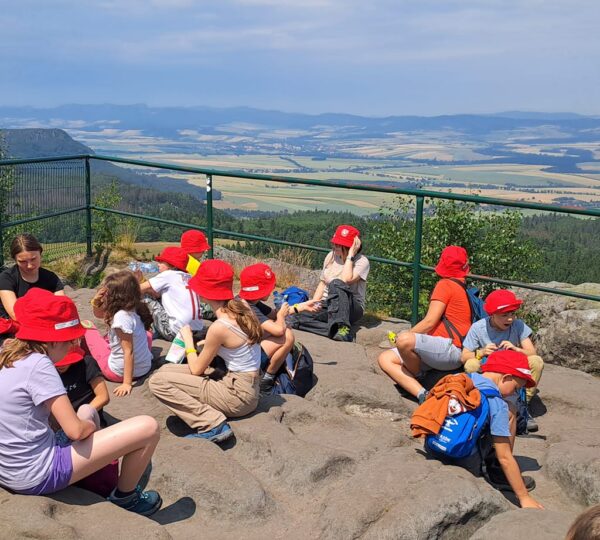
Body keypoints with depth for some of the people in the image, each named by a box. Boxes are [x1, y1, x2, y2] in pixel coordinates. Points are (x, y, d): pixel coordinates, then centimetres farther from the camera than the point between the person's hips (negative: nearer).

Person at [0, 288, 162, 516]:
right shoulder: (38, 365, -20)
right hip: (37, 477, -9)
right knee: (148, 428, -9)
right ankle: (125, 497, 15)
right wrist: (91, 426, -1)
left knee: (88, 411, 30)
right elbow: (75, 430, -22)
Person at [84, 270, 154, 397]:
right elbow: (99, 314, 17)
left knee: (88, 329, 6)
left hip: (119, 372, -8)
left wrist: (127, 383, -23)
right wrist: (96, 300, -4)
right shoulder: (131, 309, 1)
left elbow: (129, 351, -24)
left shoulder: (121, 317, -23)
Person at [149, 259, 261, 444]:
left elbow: (196, 369, -8)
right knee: (165, 370, 12)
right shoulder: (242, 305, -1)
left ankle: (213, 424, -14)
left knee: (158, 381, -12)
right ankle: (214, 421, 3)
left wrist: (188, 340, 7)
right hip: (249, 387, 8)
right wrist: (206, 345, 8)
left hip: (238, 396, -8)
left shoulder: (219, 327, -22)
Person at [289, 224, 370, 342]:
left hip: (351, 309, -5)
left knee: (336, 284, -37)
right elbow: (322, 283, 11)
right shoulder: (331, 256, 8)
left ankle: (342, 327, -43)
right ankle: (339, 330, -35)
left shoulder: (362, 261, -9)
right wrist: (313, 304, -5)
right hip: (328, 306, 5)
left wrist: (350, 255, -21)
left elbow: (346, 280, -27)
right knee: (296, 318, -25)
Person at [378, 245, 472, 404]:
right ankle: (422, 394, -17)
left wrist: (404, 336, 1)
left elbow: (429, 322, -12)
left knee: (404, 340, -36)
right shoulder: (462, 287, 22)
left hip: (450, 349, -10)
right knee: (385, 359, 0)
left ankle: (418, 377, -6)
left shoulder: (445, 285, -5)